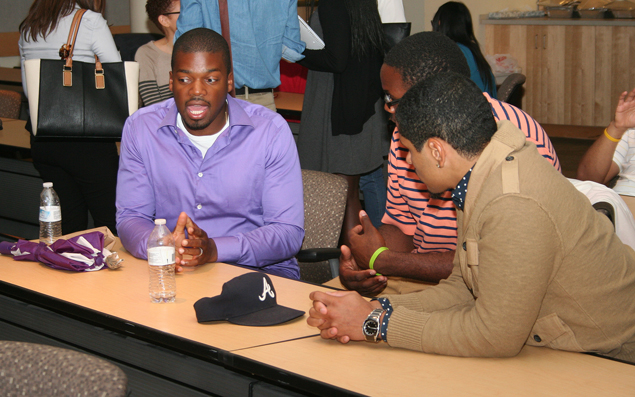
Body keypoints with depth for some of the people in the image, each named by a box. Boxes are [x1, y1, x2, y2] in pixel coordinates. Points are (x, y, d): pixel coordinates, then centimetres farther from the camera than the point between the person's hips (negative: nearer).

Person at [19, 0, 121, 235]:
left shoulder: (27, 28, 12)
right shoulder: (91, 20, -7)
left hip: (40, 142, 7)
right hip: (84, 140, -7)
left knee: (70, 225, 13)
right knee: (111, 224, 0)